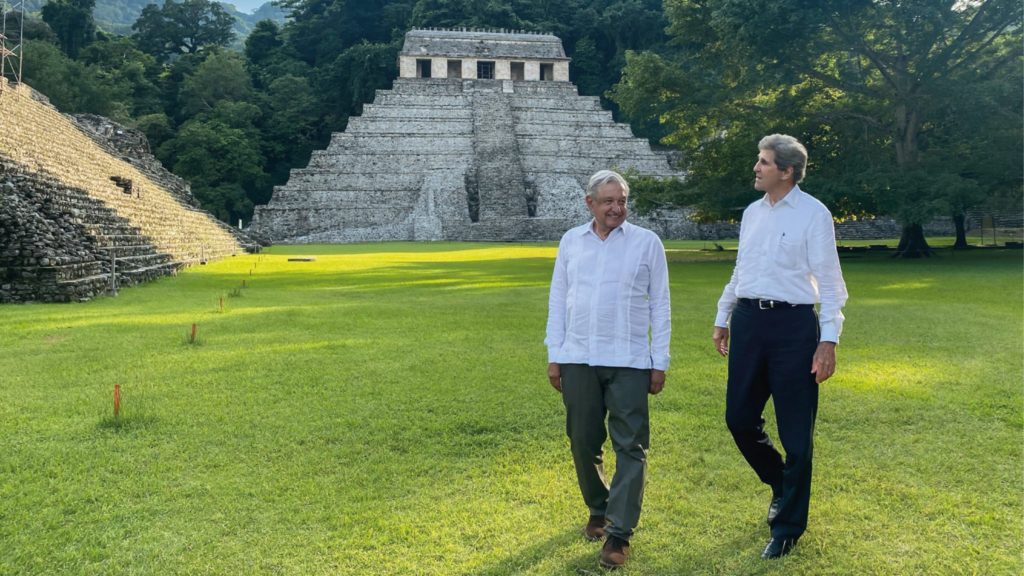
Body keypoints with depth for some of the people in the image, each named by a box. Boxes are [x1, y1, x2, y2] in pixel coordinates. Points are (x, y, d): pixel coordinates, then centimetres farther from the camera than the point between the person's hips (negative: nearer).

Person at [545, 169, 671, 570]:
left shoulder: (647, 242, 1)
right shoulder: (571, 241, 8)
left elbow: (660, 305, 2)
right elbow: (557, 300, 10)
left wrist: (660, 363, -2)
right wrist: (553, 356, 6)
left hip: (629, 362, -2)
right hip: (578, 360, 3)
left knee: (630, 447, -4)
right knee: (584, 443, 11)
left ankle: (619, 533, 3)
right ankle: (598, 511, 32)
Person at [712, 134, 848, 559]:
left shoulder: (813, 214, -6)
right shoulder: (752, 213, 13)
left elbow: (829, 282, -8)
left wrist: (828, 341, -15)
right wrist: (722, 318, 21)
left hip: (794, 324, -6)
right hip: (748, 320, 6)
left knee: (795, 431, 2)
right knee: (739, 418, 9)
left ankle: (788, 527, 17)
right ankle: (780, 484, 36)